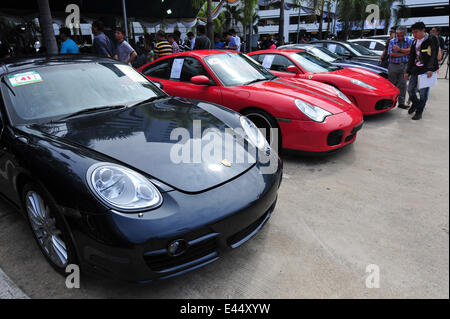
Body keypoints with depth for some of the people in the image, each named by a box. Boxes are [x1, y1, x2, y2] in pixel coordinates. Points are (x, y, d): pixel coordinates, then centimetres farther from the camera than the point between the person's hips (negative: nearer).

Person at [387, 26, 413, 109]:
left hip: (404, 65, 1)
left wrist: (399, 49, -16)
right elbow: (391, 54, -10)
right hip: (393, 65, -1)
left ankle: (401, 103, 5)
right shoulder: (392, 41, 3)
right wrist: (405, 53, -10)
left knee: (402, 84, 0)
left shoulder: (409, 41, 5)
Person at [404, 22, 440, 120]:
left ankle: (419, 112, 5)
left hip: (426, 70, -6)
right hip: (415, 70, 6)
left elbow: (434, 55, -11)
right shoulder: (415, 42, 14)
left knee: (423, 93, -4)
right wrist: (408, 71, 15)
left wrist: (431, 69, -21)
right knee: (410, 90, 8)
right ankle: (416, 103, 35)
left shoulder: (432, 39, -4)